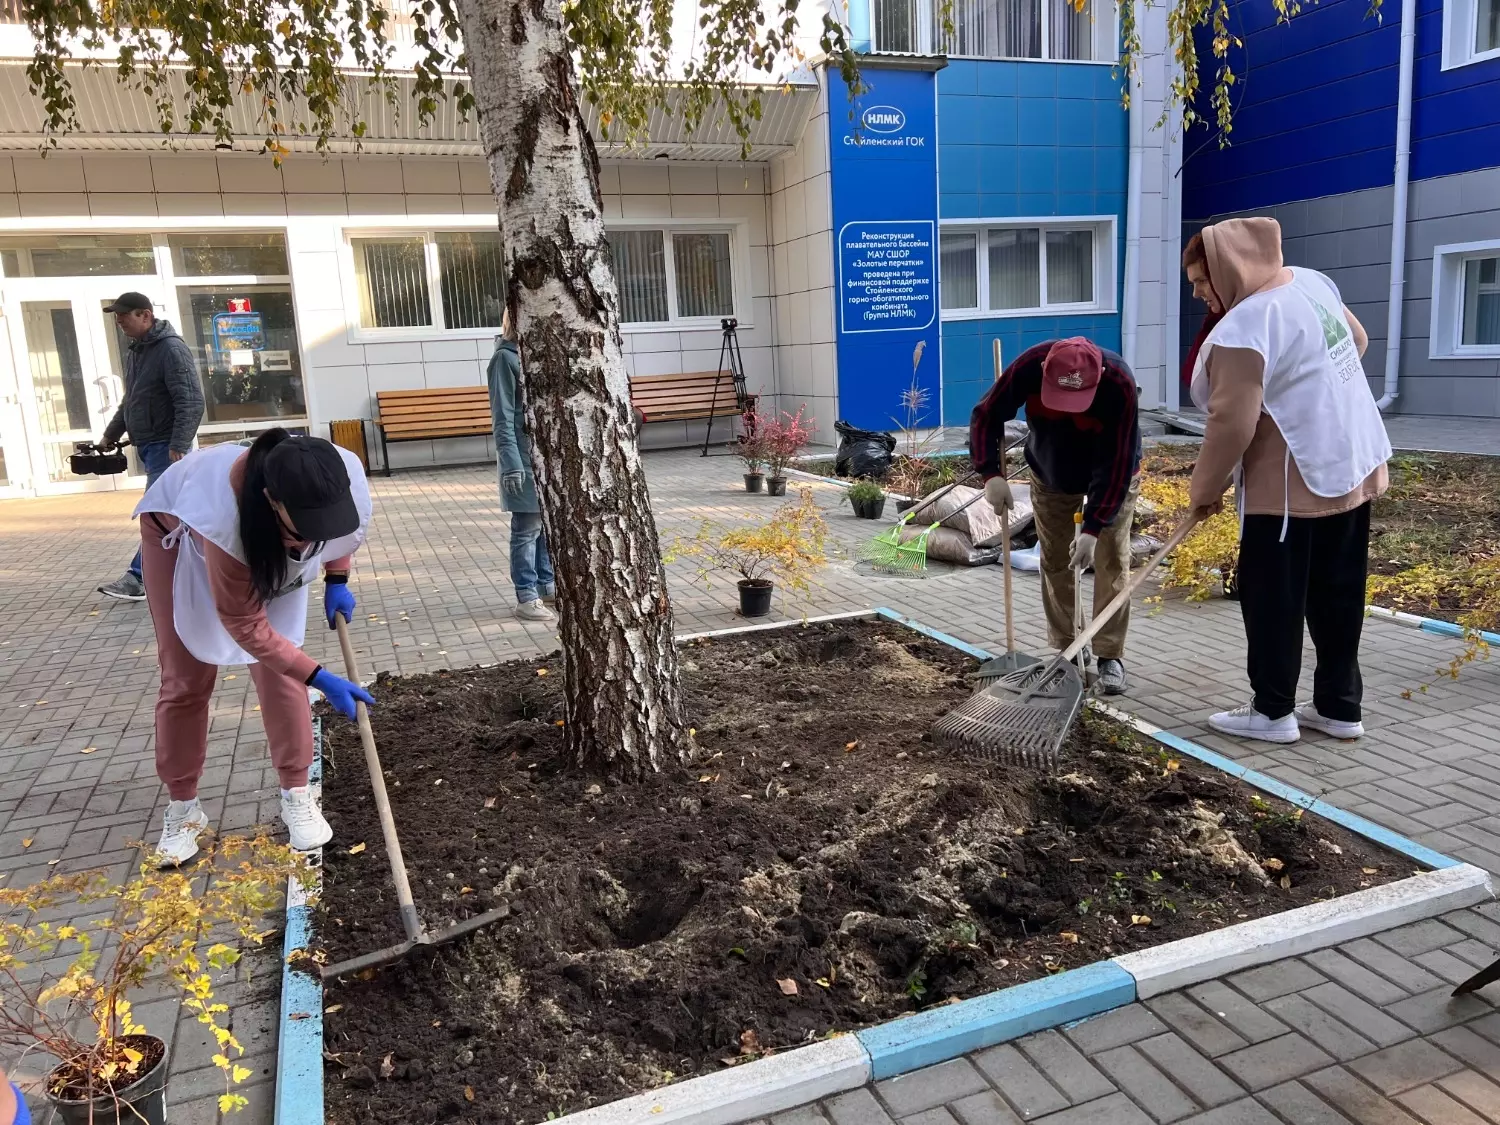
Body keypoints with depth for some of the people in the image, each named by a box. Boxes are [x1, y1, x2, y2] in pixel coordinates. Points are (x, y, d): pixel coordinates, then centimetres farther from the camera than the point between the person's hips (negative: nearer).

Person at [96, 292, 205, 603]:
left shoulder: (171, 348, -13)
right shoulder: (135, 350, 16)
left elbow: (191, 402, -21)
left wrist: (178, 446, -26)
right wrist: (111, 433, 25)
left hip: (167, 445, -9)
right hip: (148, 445, 9)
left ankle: (139, 577, -9)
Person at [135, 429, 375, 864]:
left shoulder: (345, 476, -36)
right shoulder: (228, 520, -47)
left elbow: (342, 526, -6)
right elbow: (248, 627, -34)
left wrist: (337, 580, -10)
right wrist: (321, 679, -37)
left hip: (267, 546, 3)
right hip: (179, 532, -3)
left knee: (278, 668, -4)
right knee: (185, 678, 1)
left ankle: (296, 794, 9)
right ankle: (182, 807, 17)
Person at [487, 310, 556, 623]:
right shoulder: (505, 358, -9)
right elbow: (503, 418, -13)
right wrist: (511, 463, -20)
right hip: (525, 455, -7)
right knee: (527, 528, -1)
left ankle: (547, 587, 25)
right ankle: (526, 597, 7)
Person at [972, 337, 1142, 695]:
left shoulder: (1120, 383, -38)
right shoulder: (1029, 365, -33)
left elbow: (1116, 464, -33)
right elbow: (986, 415, -19)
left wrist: (1093, 527, -36)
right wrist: (991, 474, -32)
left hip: (1113, 477, -2)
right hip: (1050, 476, 3)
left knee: (1112, 560, -6)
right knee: (1054, 561, 5)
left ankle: (1110, 657, 1)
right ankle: (1065, 651, 16)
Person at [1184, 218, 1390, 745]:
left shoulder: (1242, 330, -20)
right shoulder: (1312, 283, 7)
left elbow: (1232, 425, -21)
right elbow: (1357, 339, 23)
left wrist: (1205, 488, -7)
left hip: (1295, 481, -9)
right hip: (1353, 465, 9)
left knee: (1272, 598, 4)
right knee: (1337, 596, 15)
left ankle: (1273, 712, 13)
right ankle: (1339, 707, 24)